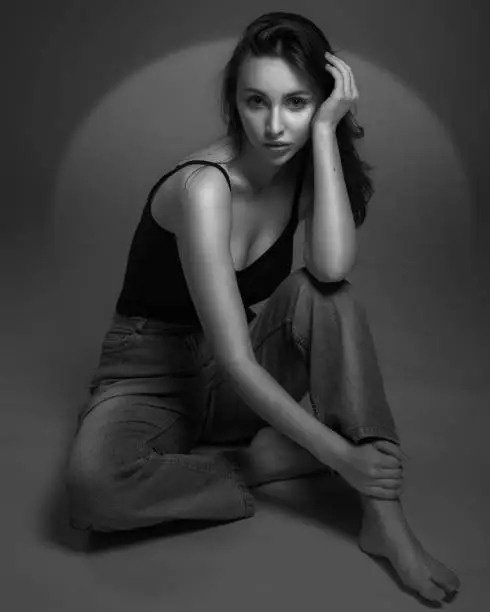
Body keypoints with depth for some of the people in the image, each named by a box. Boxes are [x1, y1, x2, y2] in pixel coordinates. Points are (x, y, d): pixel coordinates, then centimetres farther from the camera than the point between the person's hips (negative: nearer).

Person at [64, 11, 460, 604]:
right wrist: (339, 454, -28)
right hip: (154, 373, -4)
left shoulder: (303, 165, -5)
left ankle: (384, 515, -23)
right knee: (92, 485, -36)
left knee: (322, 294, -26)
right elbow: (235, 359, -29)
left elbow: (333, 266, -27)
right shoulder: (204, 185, -25)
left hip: (243, 385, 5)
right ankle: (259, 465, -16)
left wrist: (326, 130, -26)